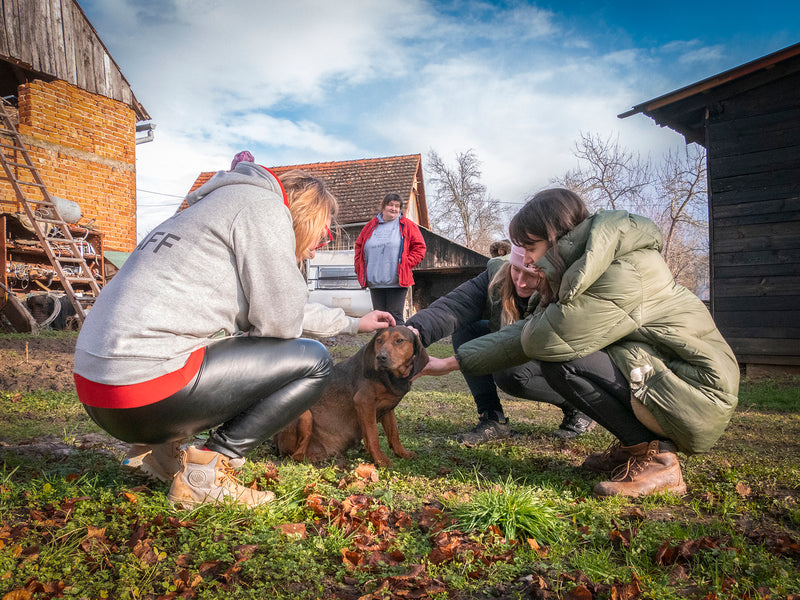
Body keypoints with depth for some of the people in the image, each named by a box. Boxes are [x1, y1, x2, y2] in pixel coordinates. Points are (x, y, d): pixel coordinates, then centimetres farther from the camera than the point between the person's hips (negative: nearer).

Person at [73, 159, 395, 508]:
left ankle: (158, 447, 16)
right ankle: (205, 472, -4)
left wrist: (352, 324, 38)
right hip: (146, 388, -10)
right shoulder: (265, 206, -4)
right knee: (313, 361, -2)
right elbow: (282, 320, -12)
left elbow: (269, 307, 32)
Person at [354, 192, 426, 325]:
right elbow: (359, 247, 20)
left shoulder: (407, 226, 3)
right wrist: (360, 269, 9)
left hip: (397, 283, -3)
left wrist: (405, 265, -8)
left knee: (395, 317, -3)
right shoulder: (371, 226, 12)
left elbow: (419, 248, 3)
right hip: (374, 283, 4)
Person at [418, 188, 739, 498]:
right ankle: (632, 446, 13)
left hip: (700, 393, -9)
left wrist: (548, 300, -4)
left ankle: (655, 458, -9)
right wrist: (450, 363, 7)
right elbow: (526, 333, 7)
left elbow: (541, 340, -28)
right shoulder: (586, 275, 7)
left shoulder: (624, 274, -23)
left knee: (559, 360, -19)